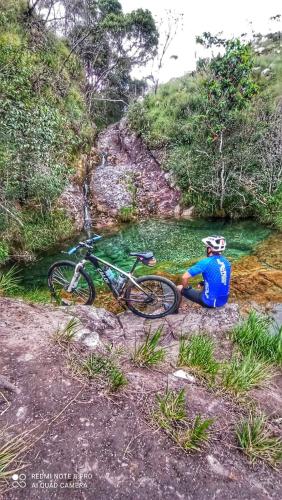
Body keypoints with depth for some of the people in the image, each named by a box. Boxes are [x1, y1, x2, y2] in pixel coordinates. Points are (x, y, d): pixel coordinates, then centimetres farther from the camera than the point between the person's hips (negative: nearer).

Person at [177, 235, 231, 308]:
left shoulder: (206, 262, -20)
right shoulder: (227, 262, 1)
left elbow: (185, 277, -21)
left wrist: (185, 288, -2)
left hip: (210, 301, -6)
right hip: (223, 301, 6)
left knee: (179, 288, 9)